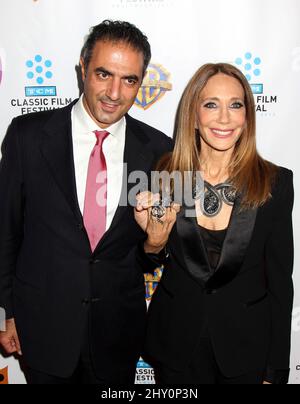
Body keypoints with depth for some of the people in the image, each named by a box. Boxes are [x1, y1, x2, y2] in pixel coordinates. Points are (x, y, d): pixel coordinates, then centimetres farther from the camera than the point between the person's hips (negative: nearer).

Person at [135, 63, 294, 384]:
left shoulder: (275, 183, -12)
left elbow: (280, 282, -6)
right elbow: (149, 264, 2)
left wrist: (276, 372, -3)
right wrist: (154, 241, -20)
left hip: (246, 346, -1)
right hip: (175, 343, 2)